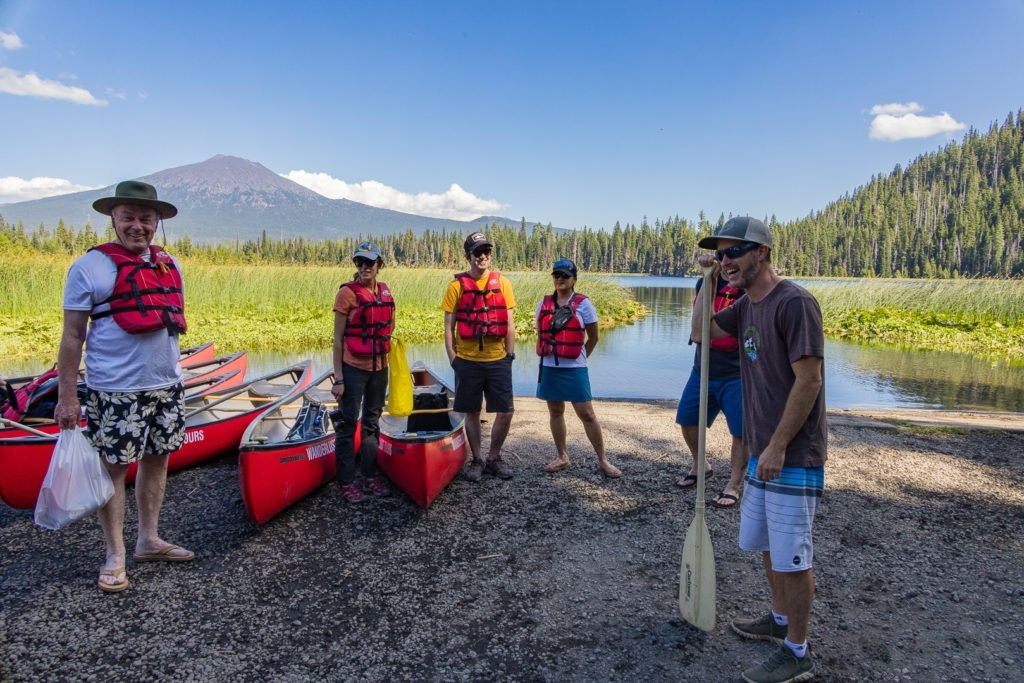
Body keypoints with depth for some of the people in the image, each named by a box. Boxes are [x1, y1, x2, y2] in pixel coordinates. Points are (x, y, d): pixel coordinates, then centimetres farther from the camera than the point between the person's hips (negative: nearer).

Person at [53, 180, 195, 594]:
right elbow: (72, 337, -7)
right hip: (116, 390, -5)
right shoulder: (89, 266, -6)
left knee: (157, 460, 13)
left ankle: (148, 540, 29)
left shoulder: (169, 264, 10)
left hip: (166, 385, 6)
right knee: (113, 467, 3)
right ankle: (114, 556, 17)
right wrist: (66, 397, -10)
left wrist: (173, 374, 14)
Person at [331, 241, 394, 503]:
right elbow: (338, 338, -10)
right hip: (353, 367, -6)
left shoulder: (384, 291, 5)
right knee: (348, 423, 2)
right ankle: (346, 482, 13)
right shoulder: (347, 292, -10)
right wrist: (338, 378, -13)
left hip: (379, 367, 6)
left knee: (372, 422, 15)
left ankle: (371, 476, 28)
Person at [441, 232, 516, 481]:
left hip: (498, 360, 1)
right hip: (468, 361, -1)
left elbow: (509, 323, 6)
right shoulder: (457, 285, -2)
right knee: (472, 413, 9)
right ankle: (476, 460, 25)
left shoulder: (502, 282, 3)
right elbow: (449, 326, 0)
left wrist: (510, 354, 2)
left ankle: (494, 458, 23)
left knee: (505, 412, 2)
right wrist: (453, 358, -4)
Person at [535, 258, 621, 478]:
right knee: (555, 412, 12)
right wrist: (541, 354, 9)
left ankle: (603, 460, 8)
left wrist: (579, 358, 7)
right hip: (549, 367, 4)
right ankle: (562, 457, 26)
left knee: (587, 414, -4)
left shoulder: (583, 304, -3)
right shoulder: (544, 304, 8)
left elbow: (593, 338, 4)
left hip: (574, 369, -4)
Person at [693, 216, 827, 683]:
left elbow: (809, 381, -21)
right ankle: (780, 620, 40)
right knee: (766, 544, 21)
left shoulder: (793, 302, -18)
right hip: (762, 451, 9)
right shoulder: (746, 305, 9)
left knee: (791, 556, 2)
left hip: (793, 456, -9)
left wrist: (778, 446, -19)